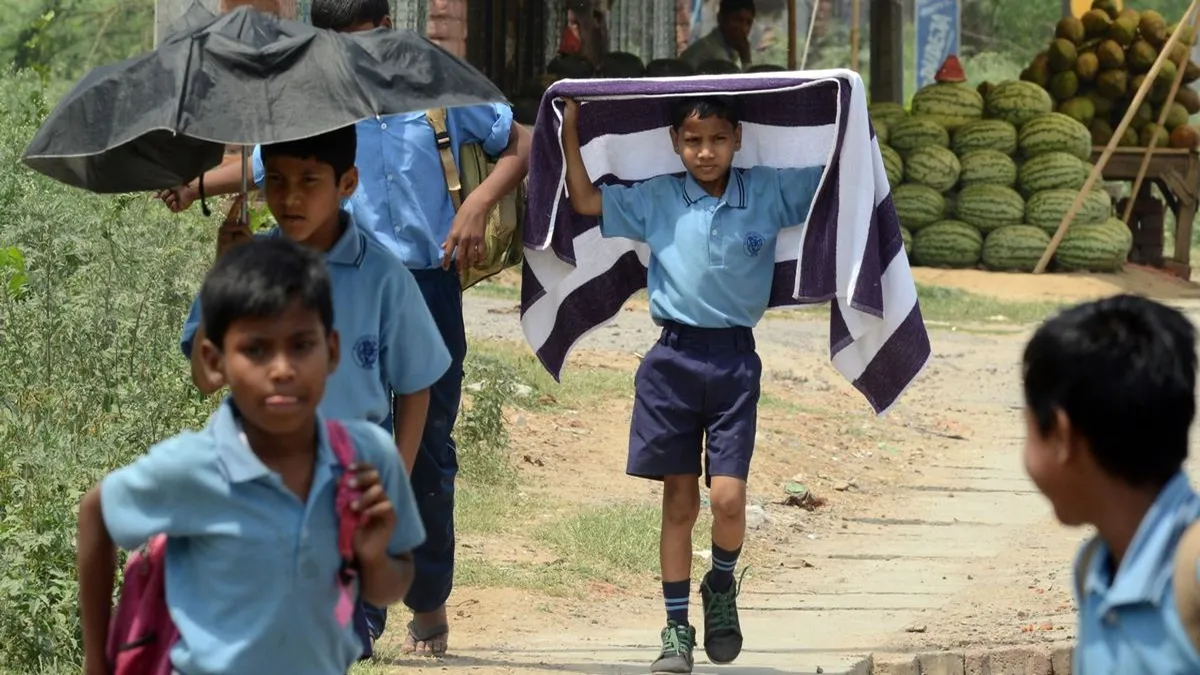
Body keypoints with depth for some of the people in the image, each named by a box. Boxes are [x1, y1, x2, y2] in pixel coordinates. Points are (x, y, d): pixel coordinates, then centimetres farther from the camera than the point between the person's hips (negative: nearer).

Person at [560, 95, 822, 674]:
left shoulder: (768, 194, 2)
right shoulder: (656, 200, 3)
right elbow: (584, 201, 9)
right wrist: (570, 131, 4)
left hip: (735, 359, -1)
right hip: (673, 358, 1)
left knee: (728, 499, -10)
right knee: (679, 501, 5)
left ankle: (721, 587, 20)